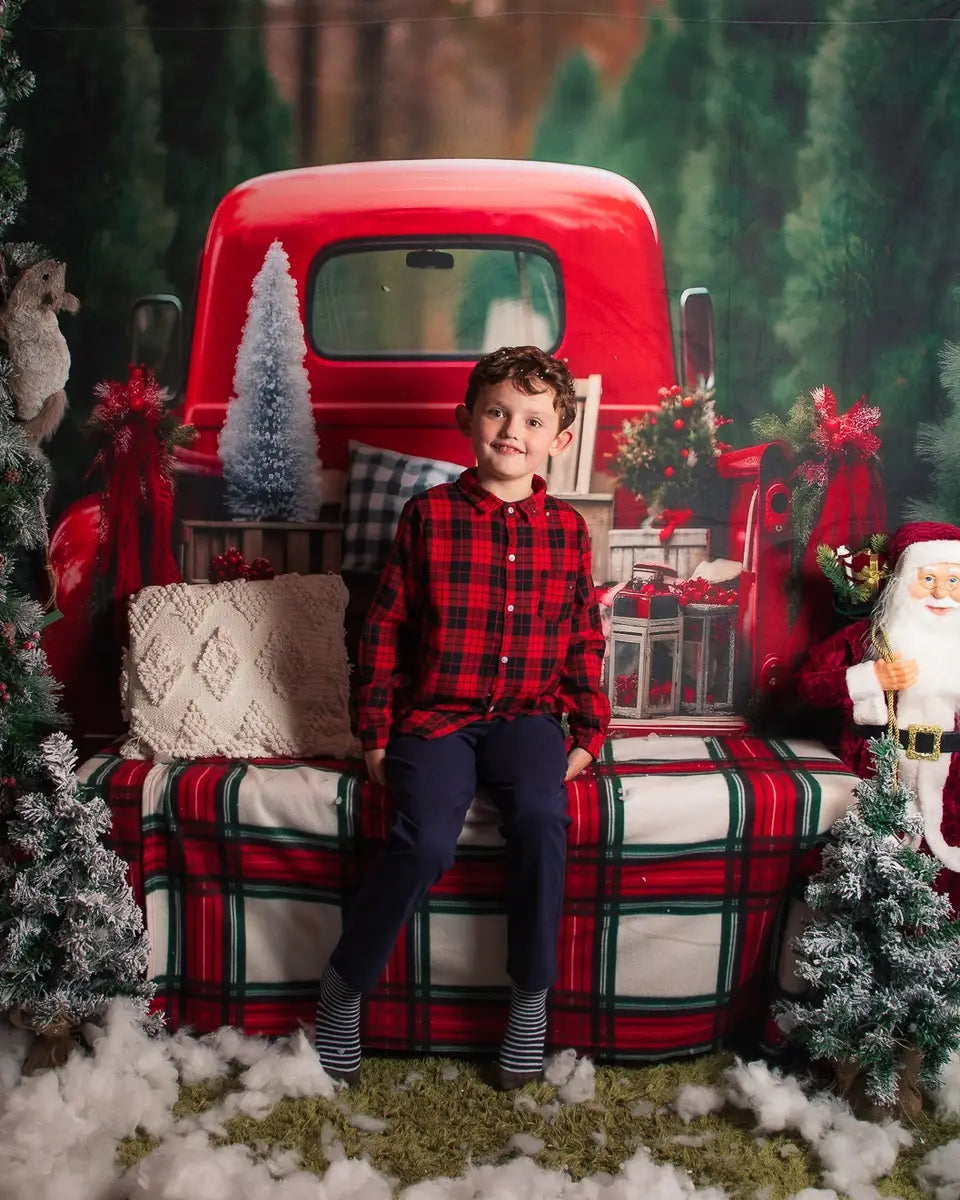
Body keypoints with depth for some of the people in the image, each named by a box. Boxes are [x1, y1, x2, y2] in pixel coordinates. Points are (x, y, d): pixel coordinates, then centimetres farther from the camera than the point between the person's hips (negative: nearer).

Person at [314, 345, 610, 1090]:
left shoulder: (567, 530, 7)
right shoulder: (430, 515, 0)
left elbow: (585, 639, 14)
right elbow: (385, 629, 3)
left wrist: (588, 733, 8)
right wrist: (376, 732, 0)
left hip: (526, 714, 2)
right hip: (436, 712, -2)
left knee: (541, 815, -27)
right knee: (427, 839, -25)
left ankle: (531, 995, -5)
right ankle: (345, 985, 1)